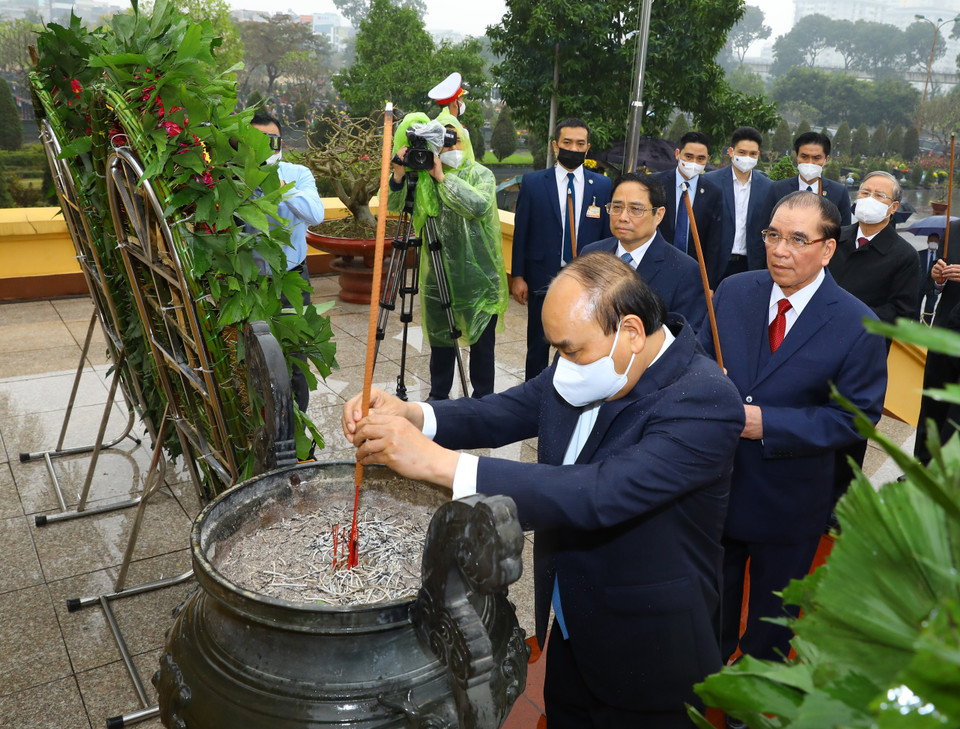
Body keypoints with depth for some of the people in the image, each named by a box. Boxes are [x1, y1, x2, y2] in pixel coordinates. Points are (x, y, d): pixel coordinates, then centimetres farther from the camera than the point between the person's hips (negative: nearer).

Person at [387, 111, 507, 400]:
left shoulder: (481, 174, -4)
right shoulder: (423, 176, 5)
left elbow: (479, 205, -24)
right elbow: (393, 205, -2)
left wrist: (443, 177, -24)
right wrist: (399, 174, -19)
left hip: (478, 276, -3)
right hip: (438, 275, 3)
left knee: (482, 341, 6)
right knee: (440, 339, 14)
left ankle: (483, 400, 22)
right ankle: (438, 397, 30)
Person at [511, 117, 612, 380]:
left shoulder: (603, 186, 2)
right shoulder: (533, 182, 0)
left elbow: (608, 234, 5)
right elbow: (521, 231, 1)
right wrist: (517, 276, -3)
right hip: (543, 278, 0)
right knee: (538, 346, 10)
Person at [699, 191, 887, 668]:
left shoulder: (857, 325, -17)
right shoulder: (733, 292, -6)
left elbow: (857, 417, -17)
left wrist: (767, 423, -27)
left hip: (788, 501, -3)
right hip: (717, 481, 3)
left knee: (772, 610, 22)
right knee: (714, 593, 26)